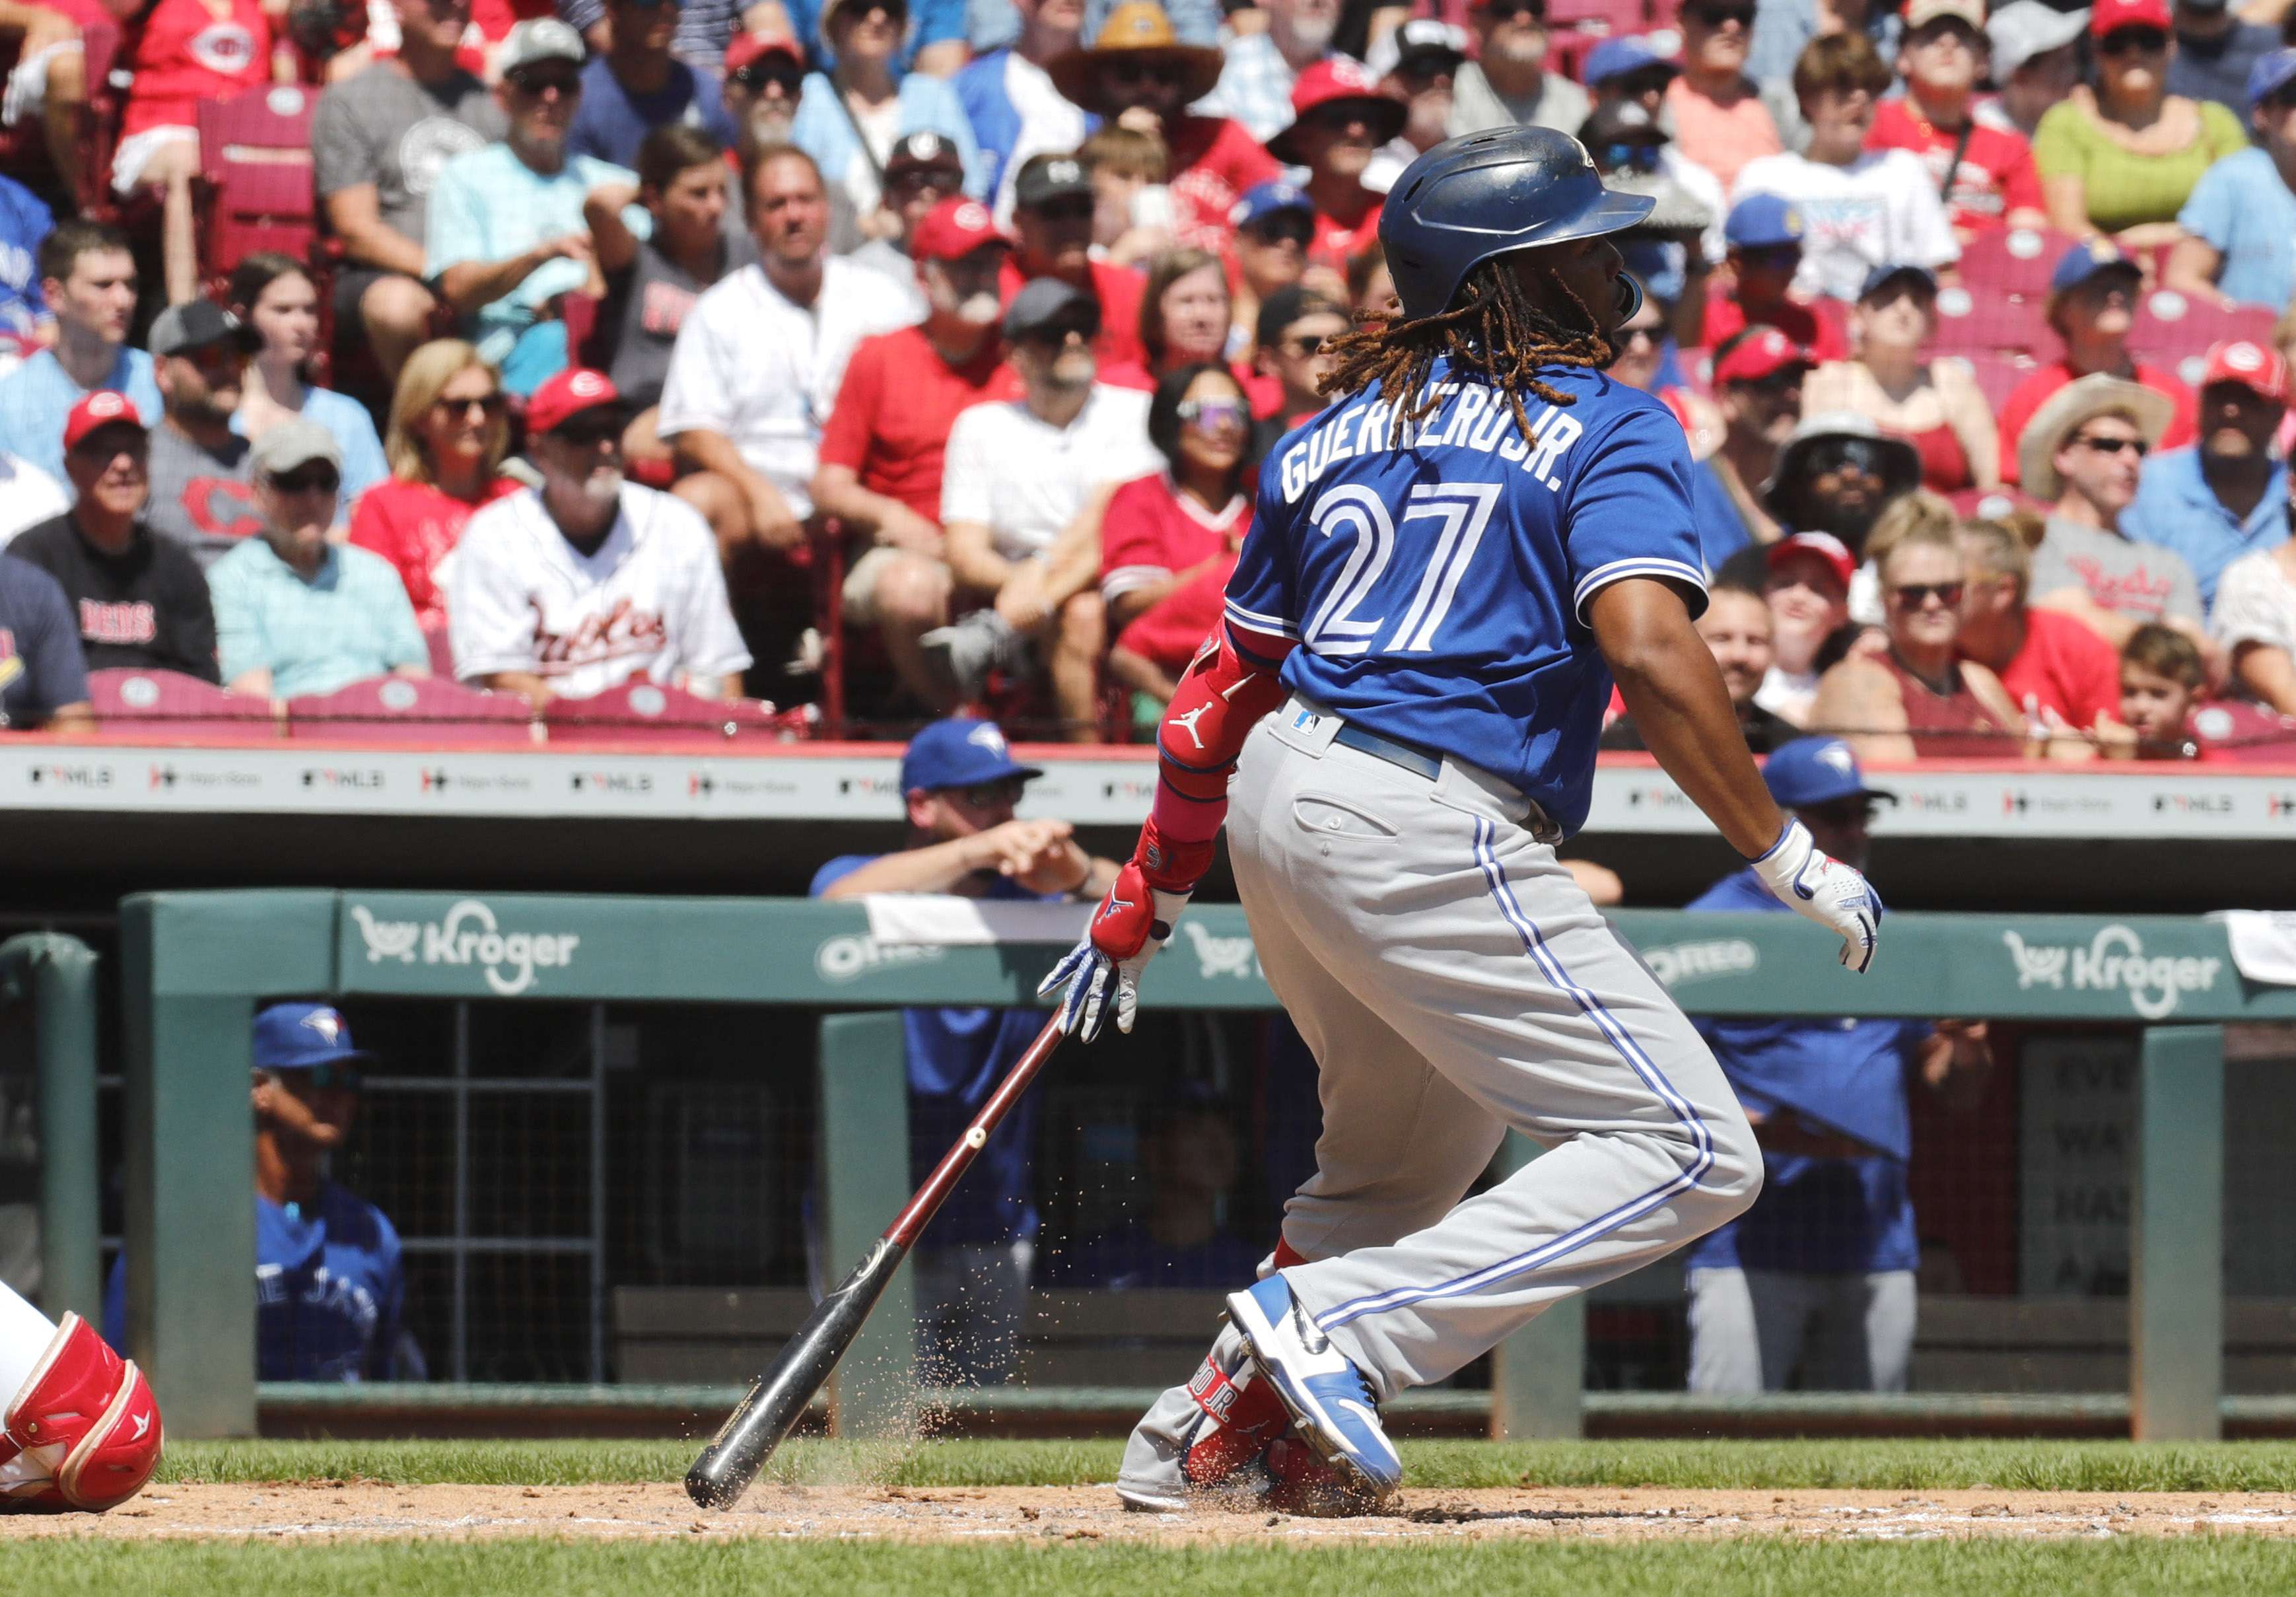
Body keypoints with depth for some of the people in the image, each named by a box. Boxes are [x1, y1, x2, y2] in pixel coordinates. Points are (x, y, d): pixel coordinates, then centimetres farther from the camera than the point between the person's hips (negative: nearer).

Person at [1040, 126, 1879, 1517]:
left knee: (1405, 1160, 30)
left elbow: (1230, 683, 22)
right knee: (1692, 1152, -9)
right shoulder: (1608, 426, -1)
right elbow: (1651, 653, -17)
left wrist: (1147, 903, 29)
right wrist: (1788, 855, -12)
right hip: (1426, 832, -9)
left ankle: (1209, 1437, 23)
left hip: (1277, 800, 9)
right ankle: (1331, 1325, -17)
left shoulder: (1341, 430, 20)